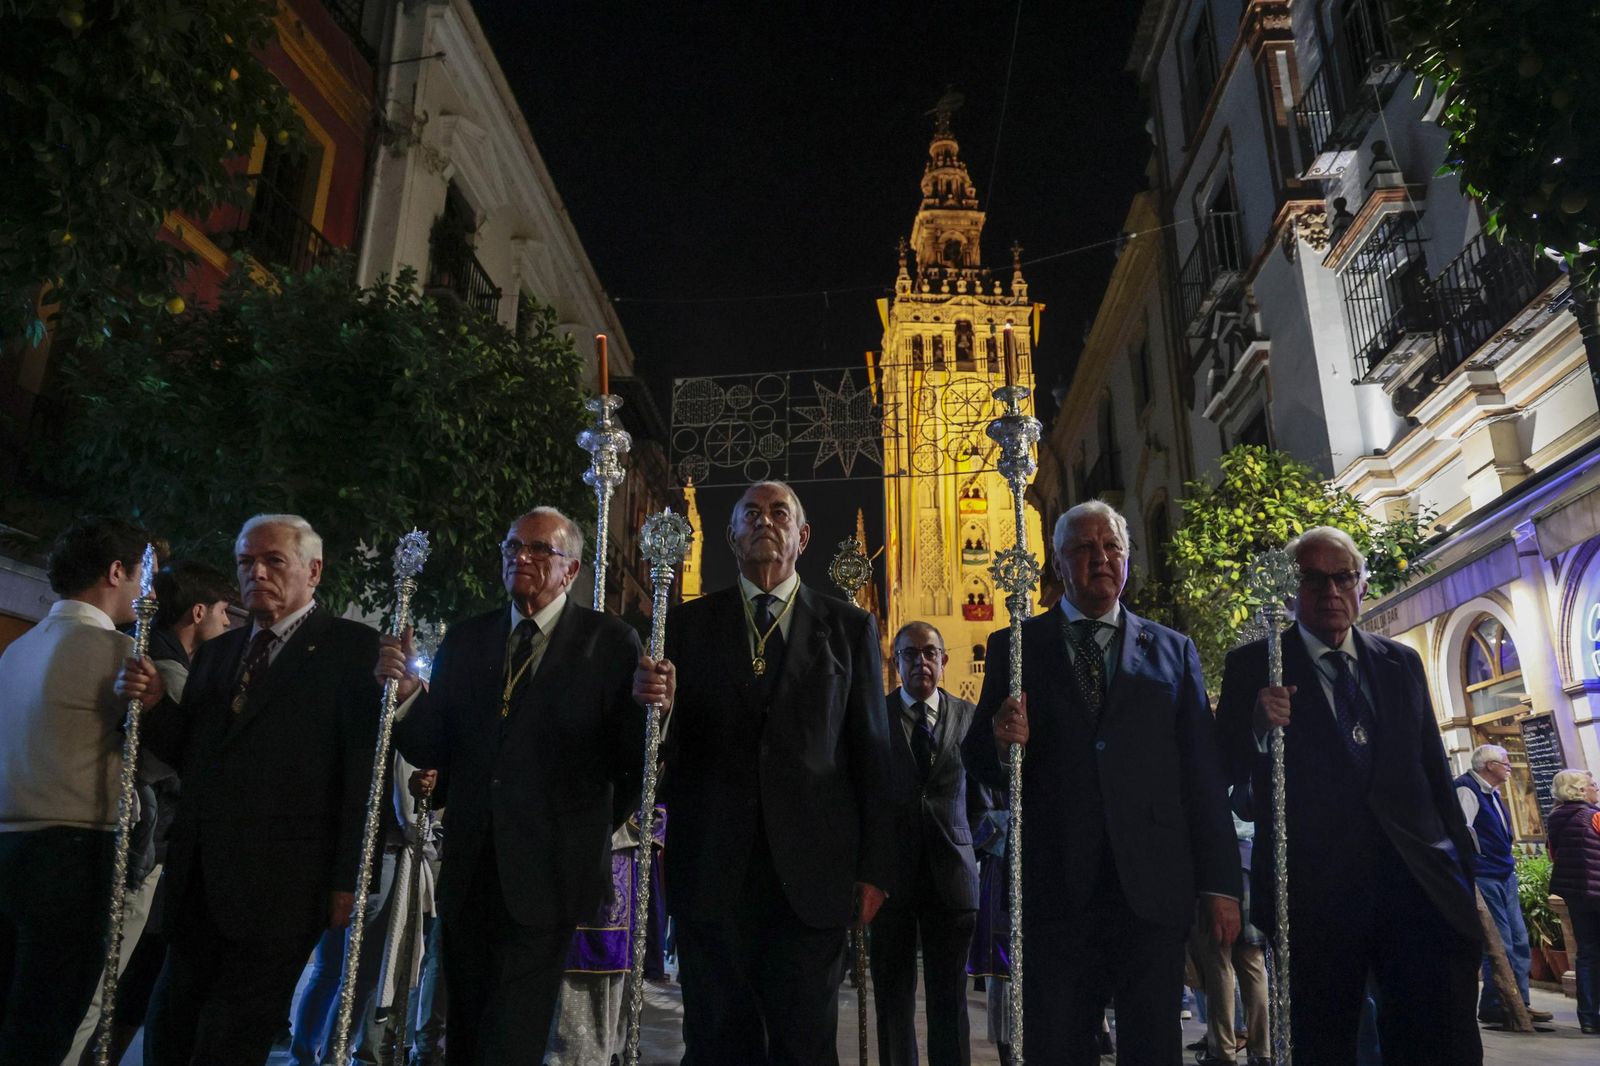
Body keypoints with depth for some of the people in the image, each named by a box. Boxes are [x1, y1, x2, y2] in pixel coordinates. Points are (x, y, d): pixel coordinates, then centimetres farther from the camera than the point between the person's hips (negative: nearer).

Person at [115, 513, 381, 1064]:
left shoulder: (352, 646, -5)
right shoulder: (216, 651, 17)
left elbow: (365, 766, -11)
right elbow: (193, 756, 15)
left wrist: (348, 879, -15)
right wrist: (156, 704, -4)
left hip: (279, 888, -6)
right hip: (199, 881, 6)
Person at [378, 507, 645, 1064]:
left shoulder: (610, 642, -7)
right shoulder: (465, 640, 7)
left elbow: (635, 757, -9)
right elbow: (430, 752, 2)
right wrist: (408, 693, -13)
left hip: (547, 875, -4)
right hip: (468, 872, 5)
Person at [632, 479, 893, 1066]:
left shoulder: (849, 627, 7)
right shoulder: (687, 623, 8)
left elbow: (871, 752, 5)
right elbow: (670, 749, 3)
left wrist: (874, 869, 1)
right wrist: (655, 705, -19)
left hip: (811, 872, 0)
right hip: (710, 872, 1)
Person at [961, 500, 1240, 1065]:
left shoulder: (1173, 651, 10)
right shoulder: (1016, 646, 7)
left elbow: (1203, 775, 7)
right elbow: (981, 763, 4)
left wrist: (1220, 885, 3)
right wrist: (1001, 742, -18)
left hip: (1153, 885, 1)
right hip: (1055, 885, 0)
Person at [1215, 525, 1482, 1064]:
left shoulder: (1402, 664, 14)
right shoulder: (1252, 666, 2)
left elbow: (1435, 771, 16)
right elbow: (1230, 770, -1)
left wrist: (1462, 866, 12)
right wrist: (1257, 726, -21)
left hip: (1419, 881, 3)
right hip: (1315, 893, -2)